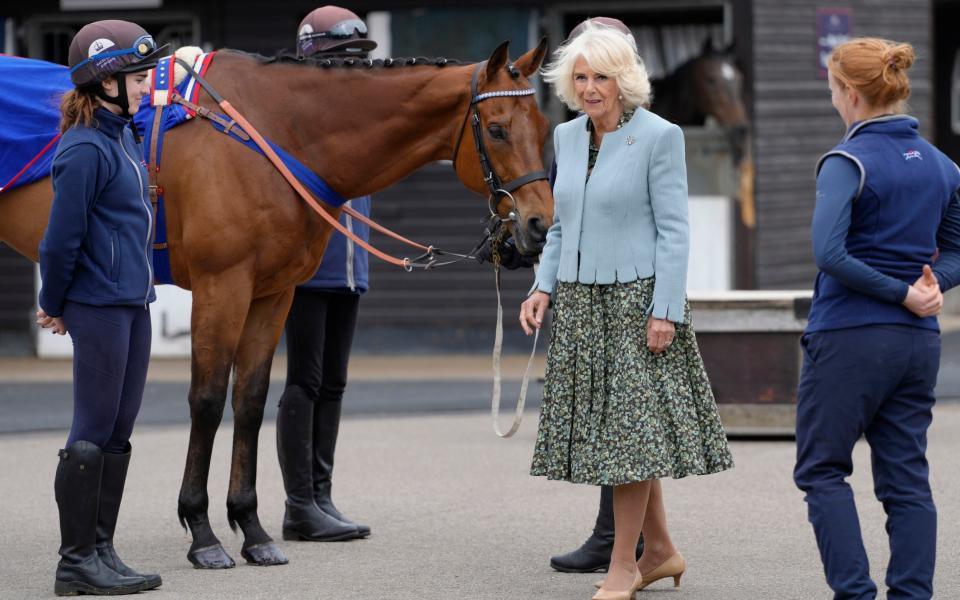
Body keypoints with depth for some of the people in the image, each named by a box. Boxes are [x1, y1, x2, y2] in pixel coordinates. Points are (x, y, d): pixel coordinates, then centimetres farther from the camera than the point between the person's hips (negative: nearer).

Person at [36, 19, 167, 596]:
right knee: (93, 434, -3)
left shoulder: (126, 136, 12)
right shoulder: (86, 149, -17)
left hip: (133, 301, 9)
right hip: (99, 305, -9)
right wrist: (53, 305, -5)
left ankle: (101, 549, 18)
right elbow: (62, 237, -15)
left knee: (118, 434, 12)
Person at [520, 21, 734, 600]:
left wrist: (665, 311, -16)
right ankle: (661, 550, 21)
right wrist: (544, 287, 5)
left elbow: (674, 230, -11)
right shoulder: (567, 136, 10)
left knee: (633, 424, -4)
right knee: (619, 429, 10)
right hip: (580, 303, 7)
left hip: (636, 299, -6)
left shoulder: (659, 137, -10)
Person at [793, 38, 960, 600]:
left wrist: (901, 294, -16)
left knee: (821, 469, 5)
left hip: (850, 337, -6)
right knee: (907, 478, 8)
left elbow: (830, 252, -22)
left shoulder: (849, 161, -12)